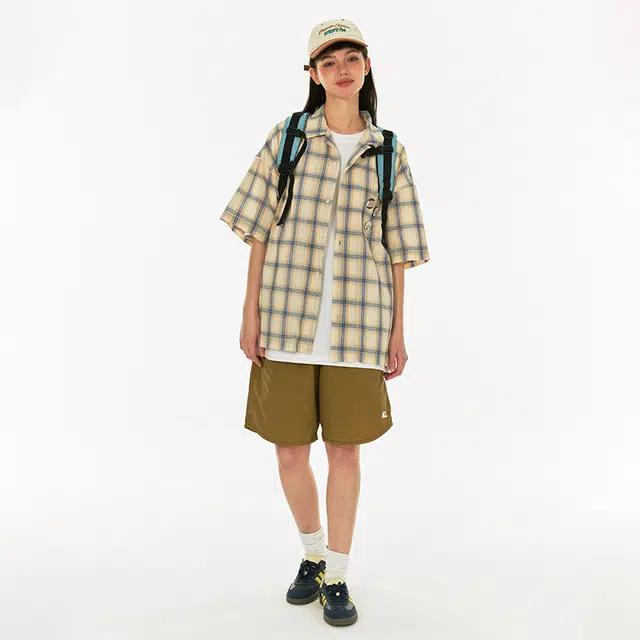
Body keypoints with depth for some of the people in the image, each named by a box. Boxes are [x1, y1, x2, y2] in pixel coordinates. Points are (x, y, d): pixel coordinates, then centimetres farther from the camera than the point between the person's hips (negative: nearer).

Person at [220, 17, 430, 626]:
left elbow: (396, 248, 7)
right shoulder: (286, 138, 5)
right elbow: (259, 229, 3)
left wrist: (397, 330, 3)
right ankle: (312, 553, 34)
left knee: (344, 448, 5)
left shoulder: (389, 152, 7)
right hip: (287, 316, 1)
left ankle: (336, 577, 23)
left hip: (357, 322, 0)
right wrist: (250, 314, -2)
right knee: (288, 448, 7)